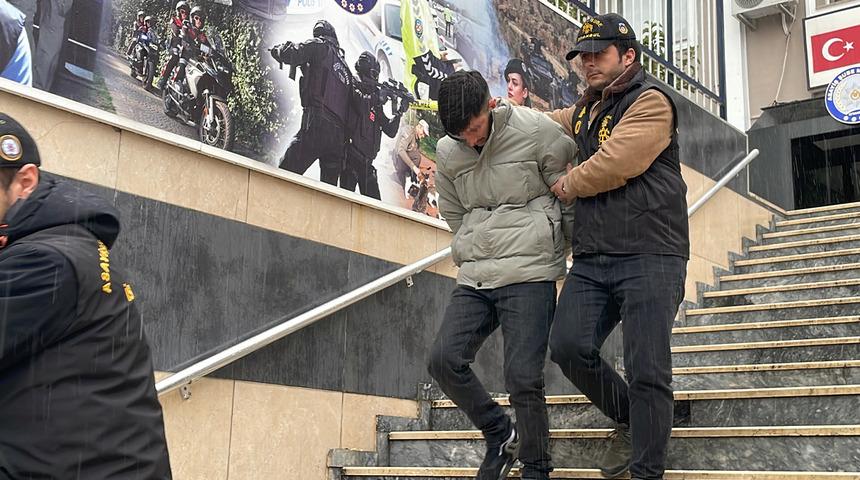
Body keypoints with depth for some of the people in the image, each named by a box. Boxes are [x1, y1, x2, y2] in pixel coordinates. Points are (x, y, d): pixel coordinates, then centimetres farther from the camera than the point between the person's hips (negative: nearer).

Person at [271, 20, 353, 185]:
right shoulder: (345, 66, 28)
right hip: (339, 136, 7)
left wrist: (279, 49, 20)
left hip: (316, 127, -7)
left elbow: (289, 54, -5)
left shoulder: (319, 45, 7)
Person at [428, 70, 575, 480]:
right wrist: (473, 251, 15)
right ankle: (499, 435, 16)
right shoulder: (447, 152, 8)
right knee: (444, 359, -6)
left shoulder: (535, 131, -6)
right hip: (473, 278, 5)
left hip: (529, 275, -5)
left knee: (522, 376, -9)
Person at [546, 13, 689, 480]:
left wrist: (566, 186, 2)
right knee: (568, 347, -7)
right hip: (592, 260, 7)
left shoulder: (650, 101, -3)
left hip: (649, 258, -7)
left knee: (647, 371, -7)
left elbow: (615, 165, -16)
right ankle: (628, 420, 19)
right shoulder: (583, 112, 21)